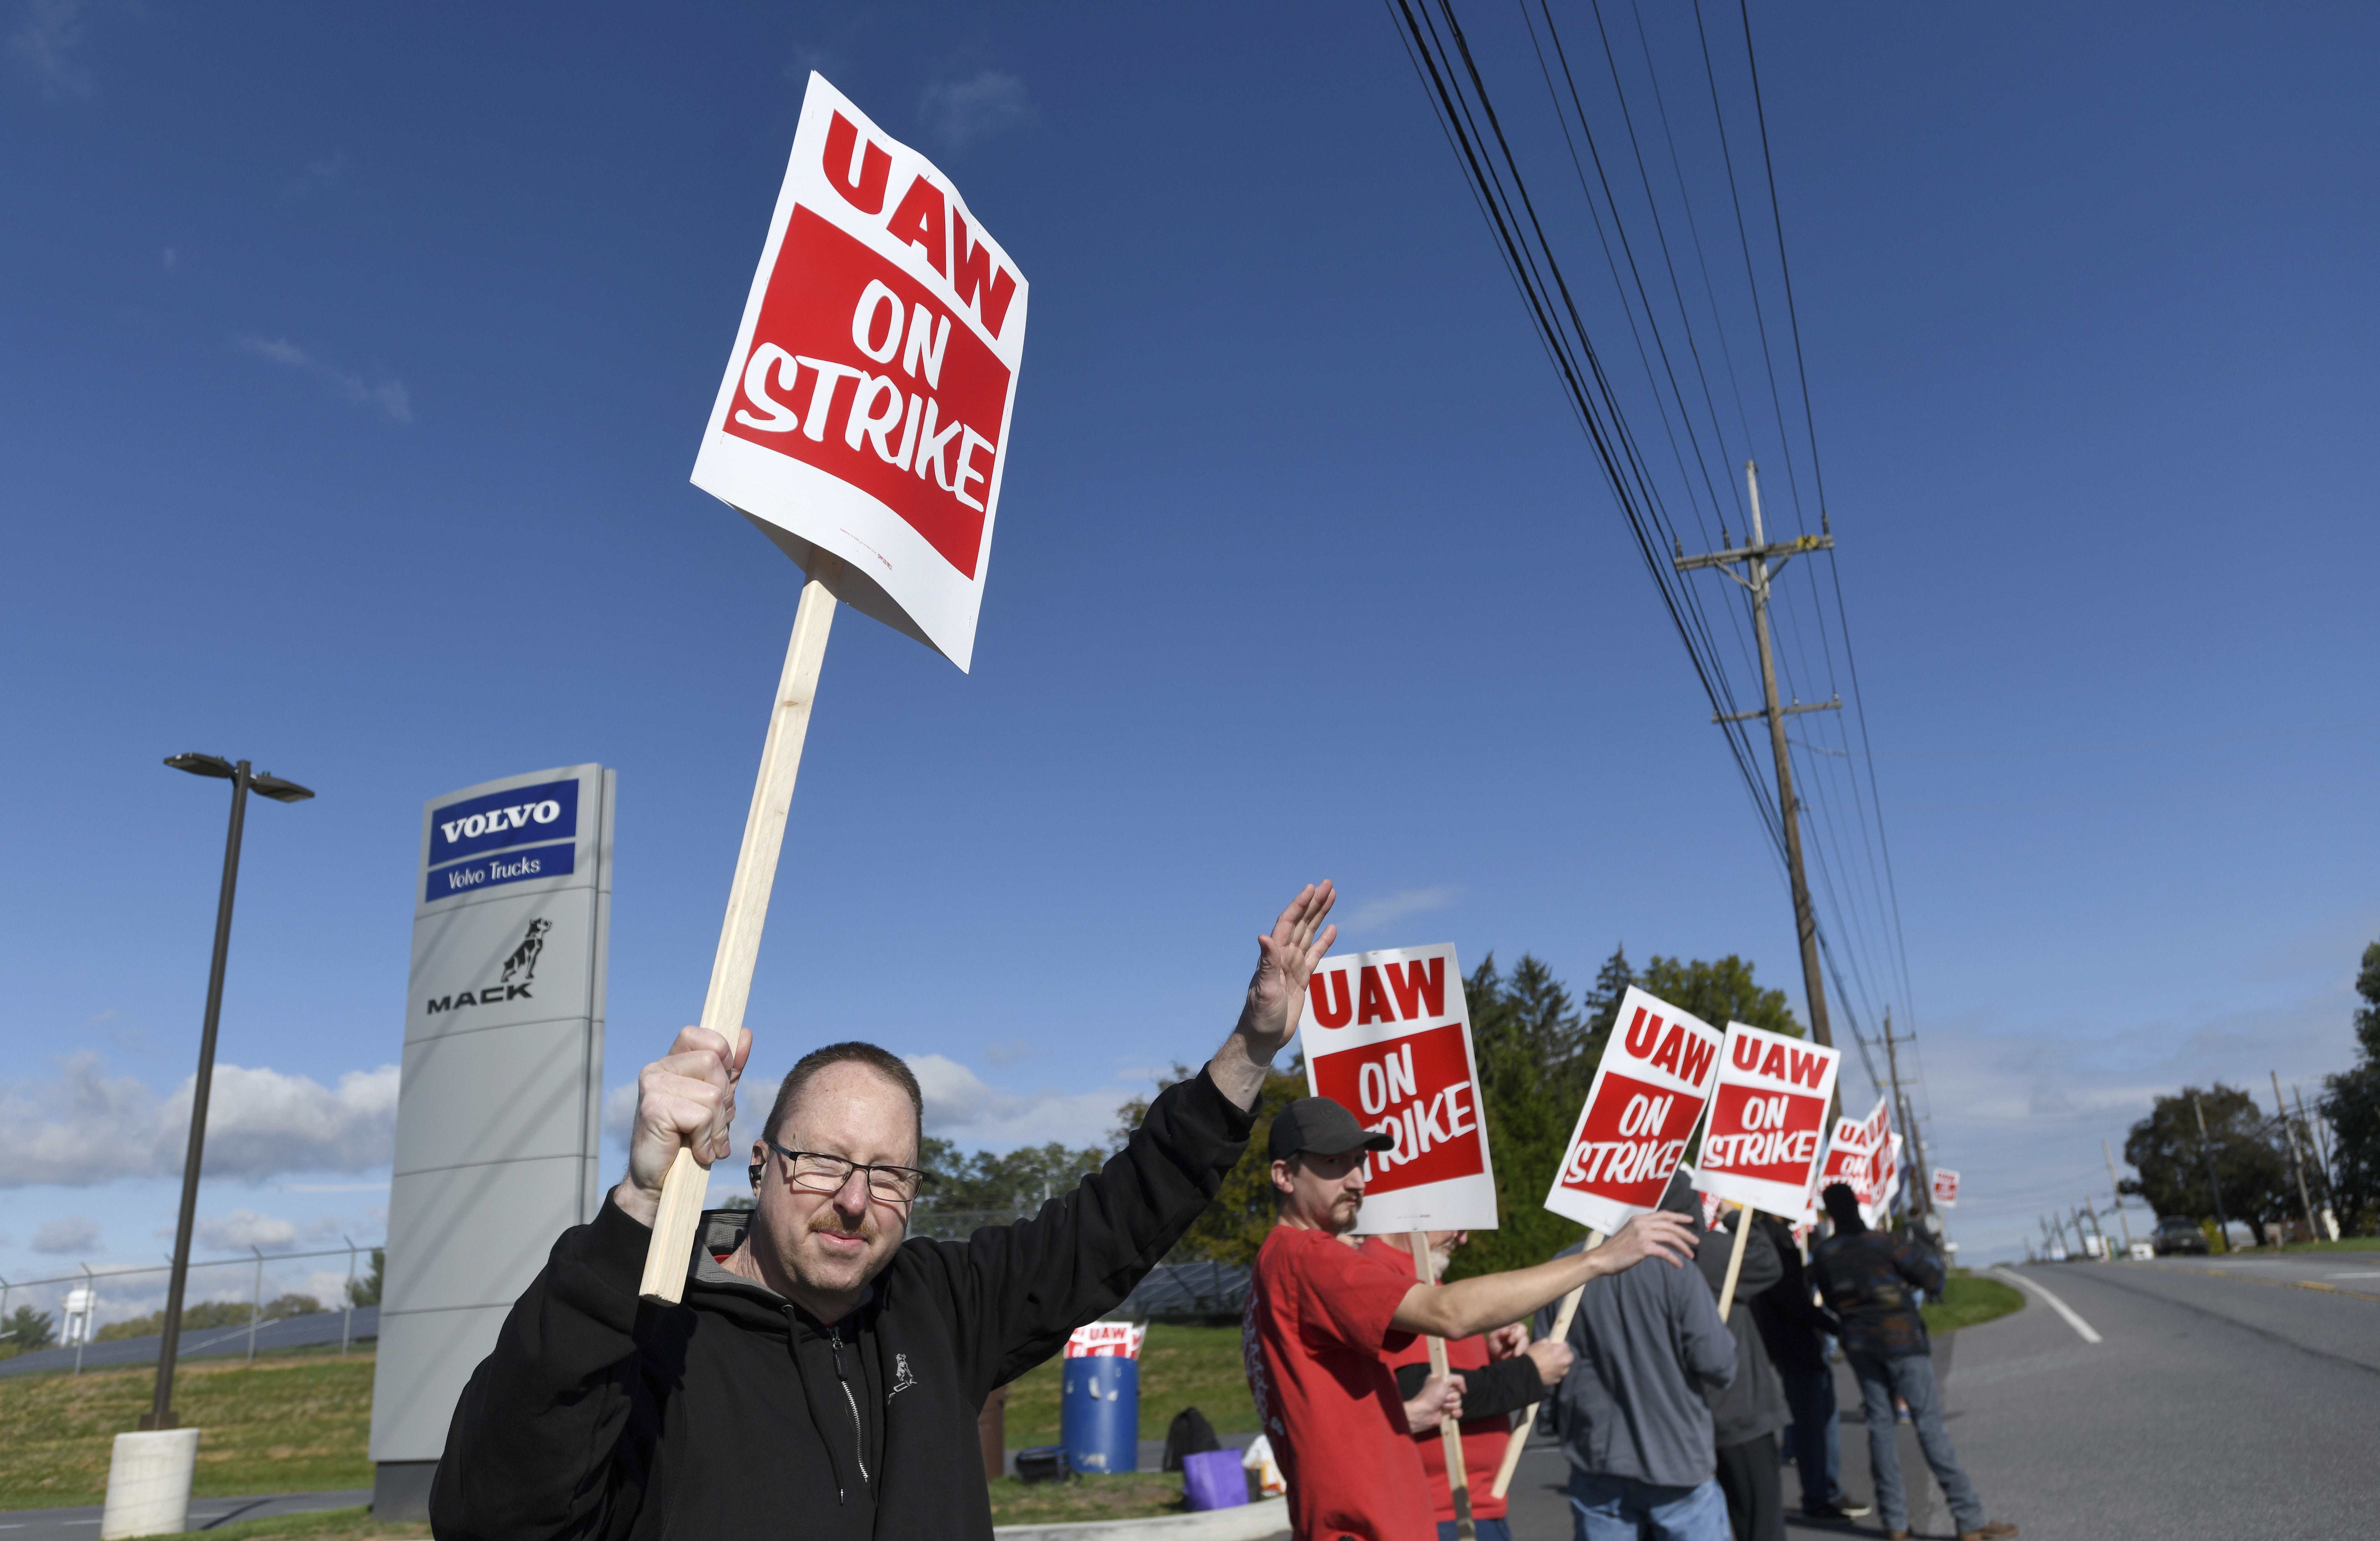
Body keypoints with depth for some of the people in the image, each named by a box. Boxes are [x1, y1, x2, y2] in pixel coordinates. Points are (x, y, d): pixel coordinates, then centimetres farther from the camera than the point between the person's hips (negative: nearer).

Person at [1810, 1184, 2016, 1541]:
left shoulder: (1823, 1255, 0)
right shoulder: (1883, 1242, -13)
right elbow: (1932, 1277, -11)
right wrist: (1928, 1259, 9)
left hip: (1858, 1342, 4)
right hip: (1899, 1338, -4)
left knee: (1880, 1424, 10)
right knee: (1930, 1423, -2)